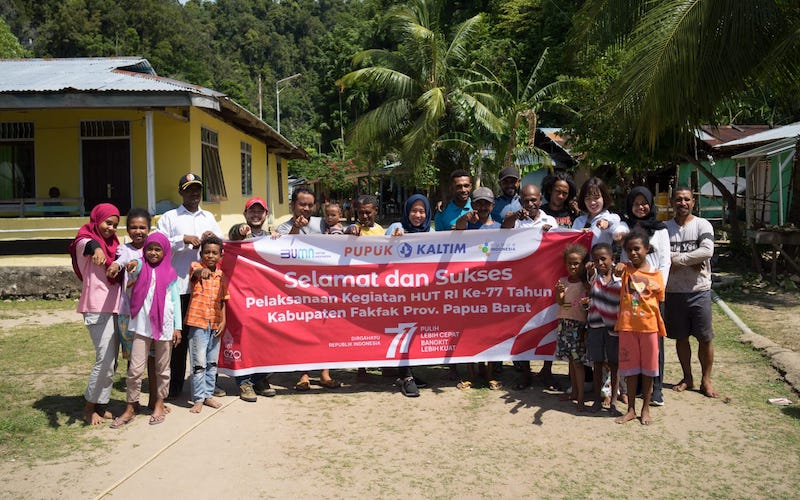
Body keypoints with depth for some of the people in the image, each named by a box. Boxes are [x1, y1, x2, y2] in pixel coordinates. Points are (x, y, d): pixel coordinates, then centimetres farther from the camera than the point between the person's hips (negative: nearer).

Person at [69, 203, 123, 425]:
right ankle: (89, 407, 4)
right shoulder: (85, 240, -5)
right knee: (106, 360, -12)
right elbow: (85, 245, -29)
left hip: (115, 307, 7)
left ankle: (101, 404, 17)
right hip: (96, 308, -7)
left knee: (111, 361, 7)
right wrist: (96, 249, -53)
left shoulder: (113, 244, 17)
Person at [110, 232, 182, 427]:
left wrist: (177, 327, 1)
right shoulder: (141, 267, 4)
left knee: (162, 368, 12)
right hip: (142, 325, -1)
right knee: (135, 369, -3)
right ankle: (131, 407, 10)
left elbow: (175, 300, 7)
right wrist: (133, 265, -46)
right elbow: (134, 273, -22)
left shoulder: (170, 273, 7)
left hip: (164, 325, 1)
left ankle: (159, 404, 27)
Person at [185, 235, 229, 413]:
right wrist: (203, 271, -54)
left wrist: (223, 321, 1)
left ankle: (208, 394, 25)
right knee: (199, 363, -3)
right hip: (198, 322, -5)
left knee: (213, 362, 13)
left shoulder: (222, 276, 9)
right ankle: (198, 398, 7)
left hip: (215, 324, 5)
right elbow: (196, 271, -30)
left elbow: (223, 300, 12)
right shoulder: (196, 267, -4)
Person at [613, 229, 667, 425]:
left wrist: (660, 328, 0)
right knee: (630, 367, 9)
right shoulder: (625, 269, 1)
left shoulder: (656, 274, 1)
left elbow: (659, 300, 6)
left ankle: (646, 409, 23)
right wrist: (616, 270, -45)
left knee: (648, 368, 10)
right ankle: (631, 409, 20)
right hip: (627, 326, 0)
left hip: (649, 326, 0)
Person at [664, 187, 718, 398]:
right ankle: (687, 378, 26)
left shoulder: (702, 225, -3)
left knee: (705, 338, 3)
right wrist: (691, 261, -17)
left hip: (699, 290, -2)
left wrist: (677, 259, -16)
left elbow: (707, 251, -19)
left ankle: (706, 380, 17)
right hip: (673, 291, 2)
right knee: (681, 337, 11)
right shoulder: (665, 227, 4)